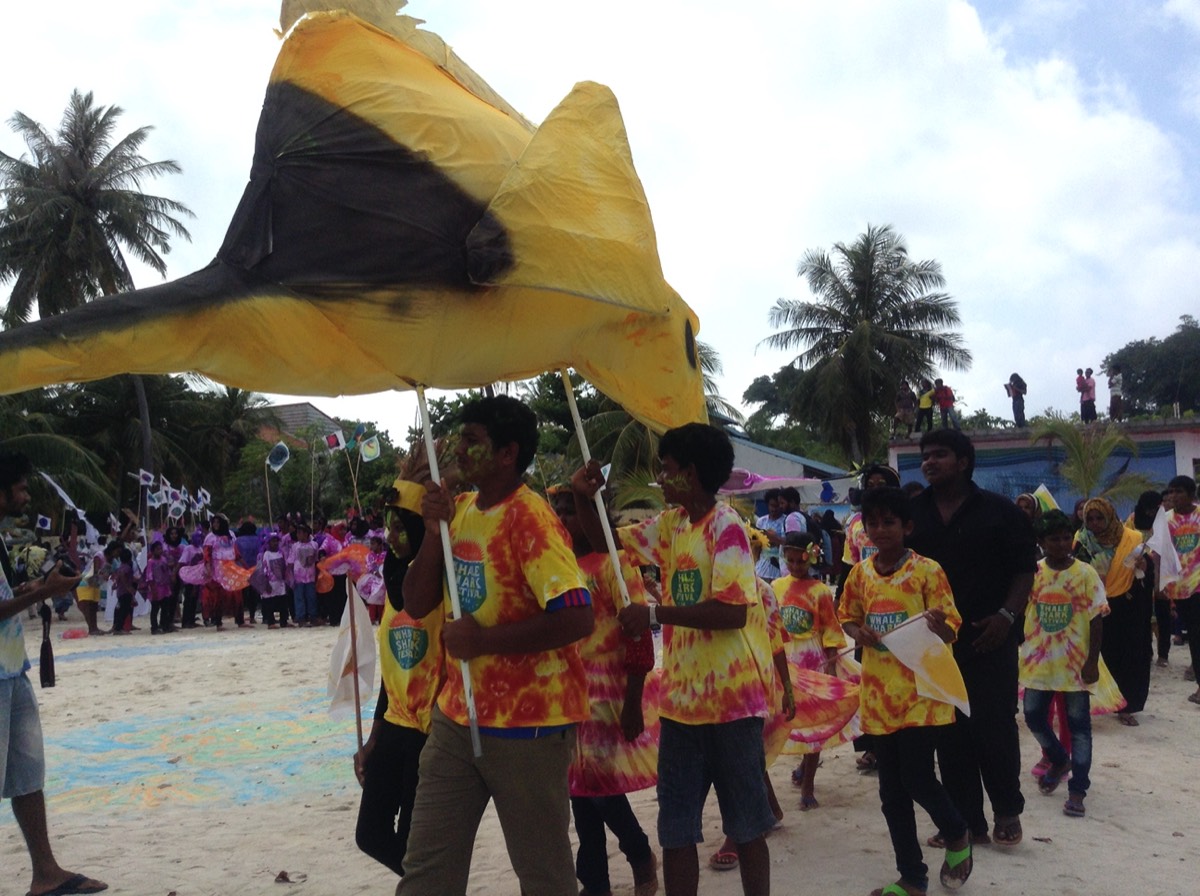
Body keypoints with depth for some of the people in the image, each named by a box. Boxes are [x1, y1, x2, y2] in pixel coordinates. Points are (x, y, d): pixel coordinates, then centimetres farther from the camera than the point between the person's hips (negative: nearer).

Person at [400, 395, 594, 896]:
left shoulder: (529, 519, -17)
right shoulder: (459, 509, 8)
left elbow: (577, 618, -26)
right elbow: (416, 605, 7)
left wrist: (483, 639, -21)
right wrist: (434, 530, -6)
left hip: (527, 726, -7)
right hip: (457, 717, 8)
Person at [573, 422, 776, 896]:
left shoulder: (726, 525, -14)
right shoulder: (671, 524, 8)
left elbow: (733, 611, -23)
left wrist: (654, 614, -20)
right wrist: (584, 497, 2)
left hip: (731, 698, -7)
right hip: (681, 698, 7)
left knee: (745, 826, 8)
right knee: (675, 830, 11)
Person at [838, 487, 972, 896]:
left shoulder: (927, 570, -7)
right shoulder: (860, 574, 5)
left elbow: (949, 631, -6)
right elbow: (848, 618, 15)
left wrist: (938, 626, -28)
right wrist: (859, 633, -6)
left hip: (920, 691, -5)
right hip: (879, 693, 5)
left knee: (918, 778, -5)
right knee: (891, 790, 10)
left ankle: (957, 835, 27)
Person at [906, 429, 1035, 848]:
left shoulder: (999, 510, -1)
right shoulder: (912, 512, 7)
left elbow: (1024, 569, 0)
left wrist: (1006, 616, -12)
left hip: (988, 637, -3)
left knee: (995, 726, 0)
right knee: (949, 732, 7)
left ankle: (1008, 811, 22)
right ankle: (968, 820, 17)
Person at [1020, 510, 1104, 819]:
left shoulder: (1086, 573, -7)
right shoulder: (1032, 572, -2)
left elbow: (1096, 619, -6)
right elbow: (1018, 611, 5)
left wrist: (1092, 661, -9)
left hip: (1075, 662, -3)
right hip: (1038, 660, 3)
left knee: (1078, 725, 3)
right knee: (1034, 717, 7)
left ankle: (1077, 790, 10)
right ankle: (1060, 761, 34)